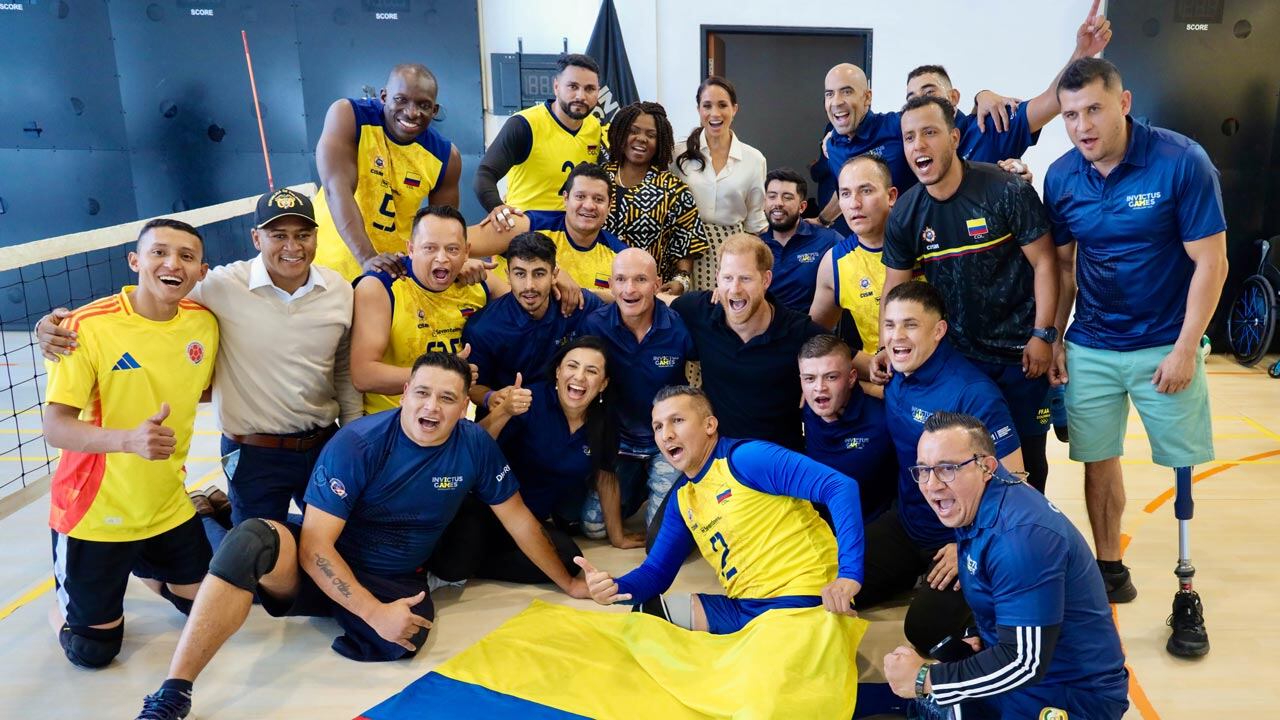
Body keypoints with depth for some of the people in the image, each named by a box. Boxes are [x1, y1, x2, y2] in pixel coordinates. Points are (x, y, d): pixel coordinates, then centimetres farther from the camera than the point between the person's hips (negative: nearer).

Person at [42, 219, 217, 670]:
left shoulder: (204, 323, -6)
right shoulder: (88, 327, -22)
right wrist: (129, 439, -41)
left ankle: (142, 570, 44)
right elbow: (55, 429, -26)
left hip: (167, 508, 5)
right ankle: (62, 605, 42)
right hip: (93, 515, -4)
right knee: (94, 649, 9)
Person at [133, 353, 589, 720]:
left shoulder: (475, 447, -9)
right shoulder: (356, 445, -19)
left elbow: (519, 520, 4)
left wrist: (567, 584, 8)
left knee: (404, 638, -34)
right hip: (326, 569, -2)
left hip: (396, 583, 2)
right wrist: (373, 611, -28)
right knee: (252, 540, -34)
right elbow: (315, 547, -20)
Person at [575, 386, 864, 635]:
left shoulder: (746, 458, -13)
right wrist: (615, 587, -8)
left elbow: (841, 487, -21)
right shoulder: (681, 498, 13)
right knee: (647, 611, 10)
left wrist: (849, 575, -31)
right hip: (745, 606, 9)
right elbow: (655, 571, 15)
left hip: (800, 601, -9)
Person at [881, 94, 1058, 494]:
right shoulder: (904, 215, -3)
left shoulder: (1006, 191, -13)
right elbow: (895, 290, 3)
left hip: (1020, 354, -3)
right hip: (955, 356, 3)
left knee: (1027, 457, 8)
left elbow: (1044, 262, -9)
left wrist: (1043, 335, -12)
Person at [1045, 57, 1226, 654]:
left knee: (1183, 469, 4)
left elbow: (1211, 262, -12)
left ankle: (1187, 595, 17)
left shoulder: (1182, 161, -14)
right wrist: (1052, 337, 4)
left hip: (1166, 347, -3)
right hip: (1090, 348, 3)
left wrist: (1185, 349, -15)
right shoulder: (1061, 177, -3)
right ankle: (1110, 571, 26)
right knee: (1099, 463, 9)